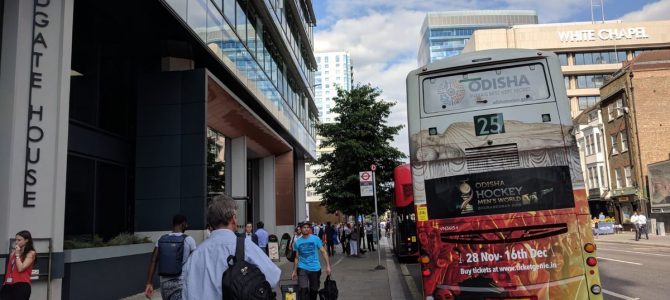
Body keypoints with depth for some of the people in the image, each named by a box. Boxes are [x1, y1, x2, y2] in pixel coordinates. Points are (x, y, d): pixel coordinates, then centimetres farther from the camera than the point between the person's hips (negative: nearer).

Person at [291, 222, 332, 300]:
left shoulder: (316, 239, -4)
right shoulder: (297, 242, 1)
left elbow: (323, 252, -4)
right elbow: (296, 258, 10)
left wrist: (328, 266, -11)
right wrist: (294, 271, 10)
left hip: (315, 269, 0)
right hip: (302, 268, 0)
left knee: (314, 290, 12)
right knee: (303, 289, -16)